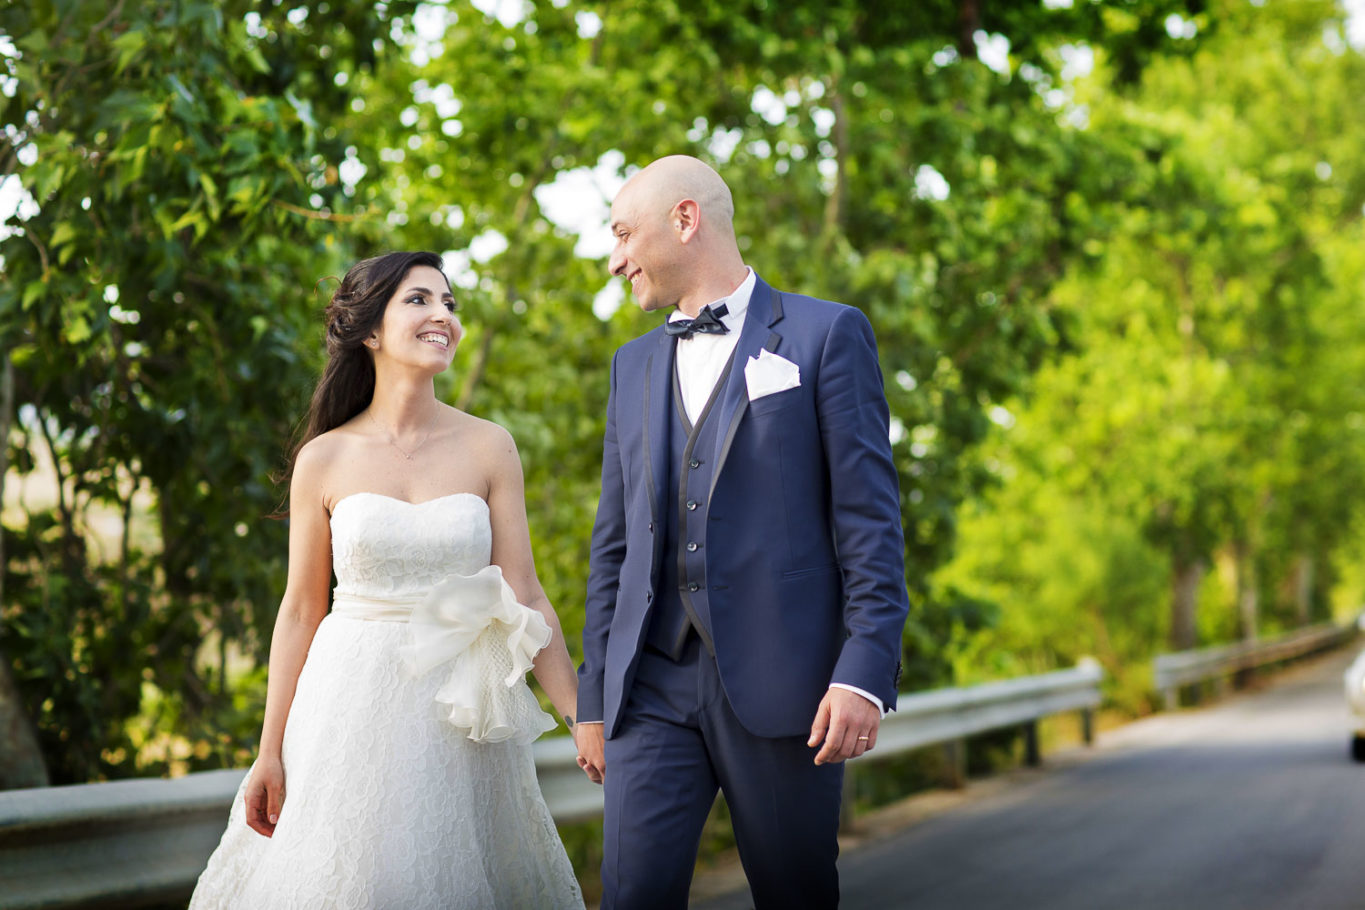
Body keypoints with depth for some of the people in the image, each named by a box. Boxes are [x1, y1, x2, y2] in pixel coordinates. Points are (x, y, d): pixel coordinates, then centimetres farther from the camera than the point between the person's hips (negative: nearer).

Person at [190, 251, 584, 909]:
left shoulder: (488, 448, 1)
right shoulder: (324, 459, 0)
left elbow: (524, 596, -1)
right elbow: (301, 610, 3)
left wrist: (586, 723, -9)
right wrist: (270, 755, 2)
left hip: (459, 710, 1)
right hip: (354, 705, 0)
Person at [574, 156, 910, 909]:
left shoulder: (826, 334, 2)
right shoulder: (634, 365, 18)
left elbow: (870, 516, -4)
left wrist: (865, 672, -13)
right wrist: (594, 696, 13)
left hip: (781, 681, -4)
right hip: (653, 686, 4)